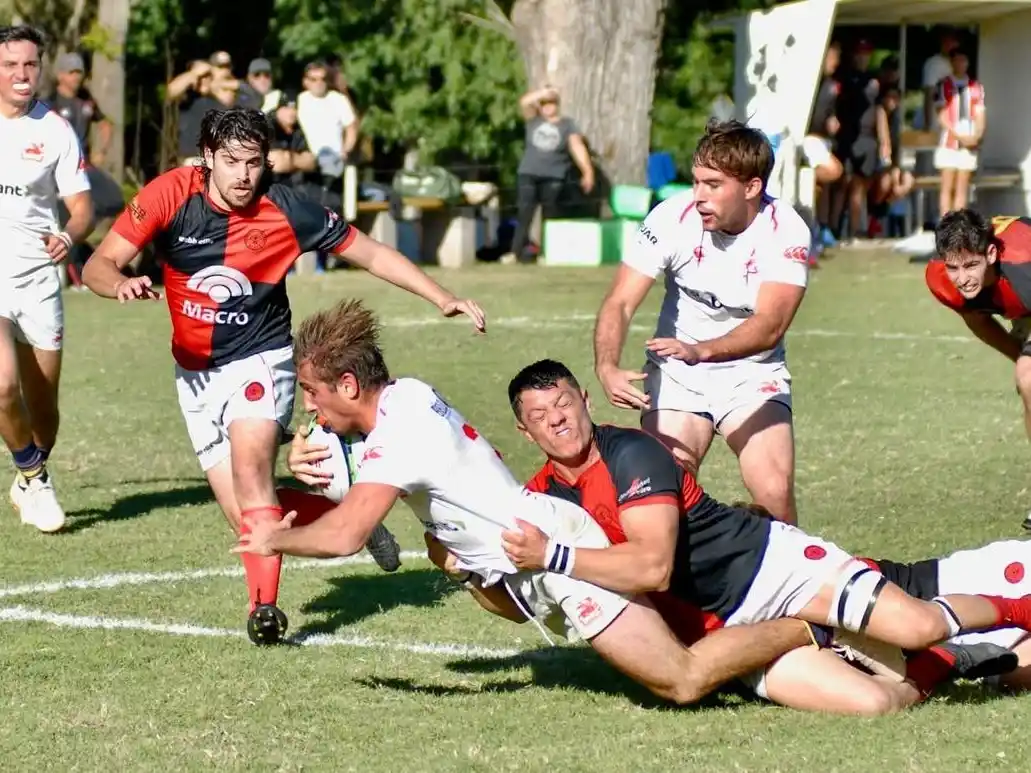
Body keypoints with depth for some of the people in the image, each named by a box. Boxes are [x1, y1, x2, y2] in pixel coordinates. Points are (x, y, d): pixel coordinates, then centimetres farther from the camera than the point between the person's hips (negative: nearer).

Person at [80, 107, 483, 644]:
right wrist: (121, 283, -39)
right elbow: (97, 266, -15)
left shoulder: (288, 211, -15)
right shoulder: (171, 194, -14)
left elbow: (372, 255, -3)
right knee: (247, 516, 1)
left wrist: (443, 299, -8)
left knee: (249, 463, -30)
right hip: (194, 371, 3)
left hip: (260, 359, -3)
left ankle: (264, 605, -30)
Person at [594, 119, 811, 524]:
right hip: (675, 376, 1)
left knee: (775, 495, -18)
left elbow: (769, 326, -28)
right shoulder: (672, 217, -16)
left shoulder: (786, 232, -18)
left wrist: (701, 350, -45)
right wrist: (607, 367, -36)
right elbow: (620, 303, -17)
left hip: (753, 376, -1)